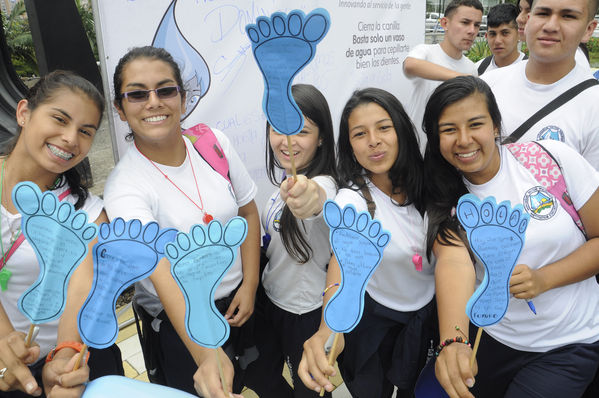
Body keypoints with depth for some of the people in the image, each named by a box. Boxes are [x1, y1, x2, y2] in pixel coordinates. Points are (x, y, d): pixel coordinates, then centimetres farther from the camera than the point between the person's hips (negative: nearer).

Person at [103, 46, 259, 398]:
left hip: (238, 301, 4)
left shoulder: (214, 144, -11)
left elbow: (248, 212, 1)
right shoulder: (124, 187, -24)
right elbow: (162, 275, -37)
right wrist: (206, 354, -50)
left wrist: (250, 285, -5)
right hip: (178, 322, -3)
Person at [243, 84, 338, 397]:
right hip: (271, 299, 8)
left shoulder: (323, 184, -29)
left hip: (306, 313, -7)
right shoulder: (288, 180, -3)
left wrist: (312, 196, -76)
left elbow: (321, 199, -57)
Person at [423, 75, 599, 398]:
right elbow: (454, 262, -30)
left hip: (568, 344, -1)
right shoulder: (445, 201, -11)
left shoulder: (551, 158, -13)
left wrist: (543, 279, -23)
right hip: (487, 339, 2)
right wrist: (453, 341, -48)